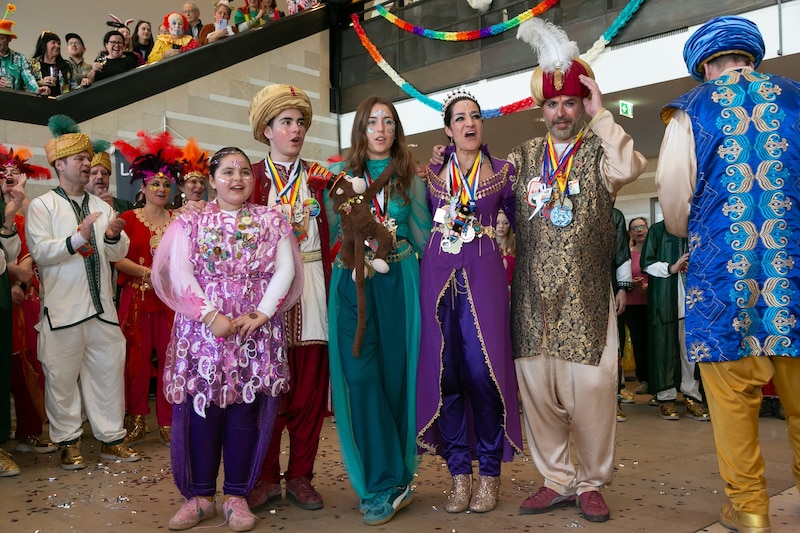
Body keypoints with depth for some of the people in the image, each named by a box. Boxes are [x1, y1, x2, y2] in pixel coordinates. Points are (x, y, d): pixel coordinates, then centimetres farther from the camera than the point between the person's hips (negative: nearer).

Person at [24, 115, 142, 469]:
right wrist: (77, 238, -25)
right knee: (62, 376, 3)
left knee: (109, 371, 7)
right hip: (63, 309, -4)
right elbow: (39, 251, -12)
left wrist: (114, 236, -10)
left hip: (102, 306, 5)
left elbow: (118, 254, 11)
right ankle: (68, 443, 18)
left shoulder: (101, 207, 16)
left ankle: (111, 439, 18)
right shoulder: (42, 206, 1)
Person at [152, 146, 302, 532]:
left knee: (246, 408, 2)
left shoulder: (271, 221, 10)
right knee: (203, 405, 1)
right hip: (203, 327, 0)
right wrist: (210, 315, -15)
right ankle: (200, 496, 15)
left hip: (257, 329, 0)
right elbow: (179, 272, -3)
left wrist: (261, 314, -13)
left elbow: (285, 271, 0)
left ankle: (237, 496, 14)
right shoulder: (190, 222, 8)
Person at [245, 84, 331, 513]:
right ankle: (266, 476, 13)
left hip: (311, 286, 2)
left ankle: (300, 475, 14)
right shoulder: (251, 177, 8)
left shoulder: (317, 179, 13)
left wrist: (330, 288, -2)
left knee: (309, 386, 3)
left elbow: (327, 239, 7)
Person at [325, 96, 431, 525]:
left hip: (399, 280, 0)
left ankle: (389, 481, 15)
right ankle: (385, 484, 2)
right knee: (360, 375, -9)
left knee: (396, 374, 1)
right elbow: (333, 234, 10)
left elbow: (423, 238, 9)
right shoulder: (340, 174, 13)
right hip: (353, 281, 0)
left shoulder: (411, 178, 12)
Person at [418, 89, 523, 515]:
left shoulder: (503, 171, 10)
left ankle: (489, 473, 6)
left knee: (482, 370, -9)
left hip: (484, 273, -2)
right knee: (445, 370, 0)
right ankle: (459, 473, 11)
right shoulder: (432, 174, 14)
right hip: (438, 274, 2)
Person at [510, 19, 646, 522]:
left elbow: (630, 168, -18)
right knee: (537, 391, 5)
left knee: (591, 390, -3)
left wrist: (601, 114, -11)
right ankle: (557, 481, 20)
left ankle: (591, 483, 16)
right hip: (533, 297, 3)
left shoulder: (600, 150, 4)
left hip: (586, 296, -3)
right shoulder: (524, 156, 14)